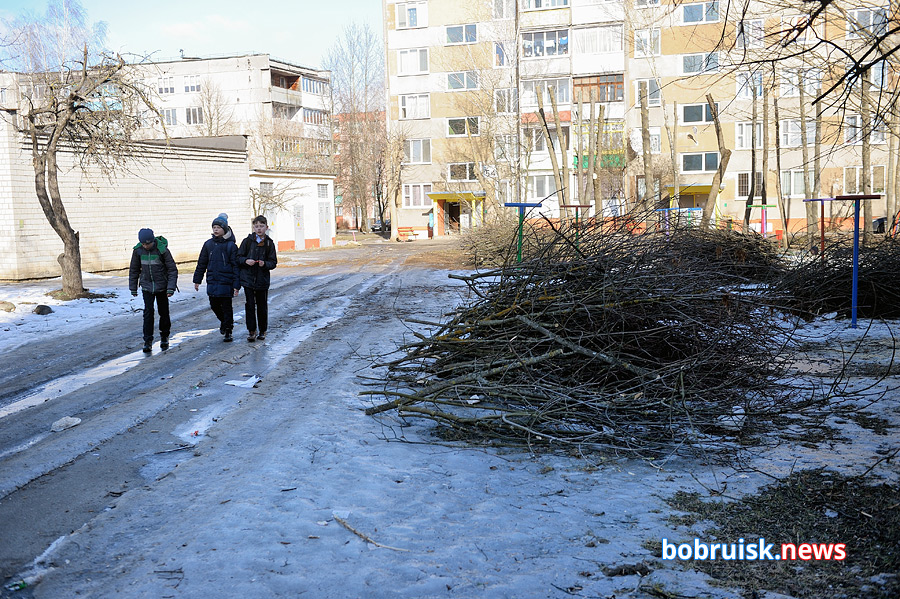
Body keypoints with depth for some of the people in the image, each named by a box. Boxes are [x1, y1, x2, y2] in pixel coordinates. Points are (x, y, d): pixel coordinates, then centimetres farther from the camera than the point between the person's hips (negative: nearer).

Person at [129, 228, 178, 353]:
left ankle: (164, 336, 26)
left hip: (162, 286, -1)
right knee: (148, 312, -8)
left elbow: (172, 270, -10)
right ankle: (148, 341, -2)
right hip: (147, 286, 2)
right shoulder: (138, 250, -6)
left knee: (164, 312, 7)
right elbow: (134, 270, 8)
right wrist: (133, 288, 9)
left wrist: (171, 288, -16)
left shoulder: (162, 250, -15)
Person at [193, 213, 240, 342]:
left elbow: (236, 266, -5)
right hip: (212, 282, 4)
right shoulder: (208, 244, 7)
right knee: (214, 305, 8)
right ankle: (223, 321, 37)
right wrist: (197, 280, 14)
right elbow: (202, 263, 15)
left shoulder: (231, 245, -4)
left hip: (226, 282, -4)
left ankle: (228, 332, 13)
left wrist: (236, 285, -10)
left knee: (227, 307, 0)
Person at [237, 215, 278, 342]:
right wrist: (246, 261, -15)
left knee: (262, 307, 7)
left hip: (262, 279, 0)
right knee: (250, 306, -4)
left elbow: (273, 262, 2)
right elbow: (238, 257, 5)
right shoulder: (247, 241, 2)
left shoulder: (269, 243, 3)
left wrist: (265, 264, -17)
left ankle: (262, 331, 22)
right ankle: (251, 331, 5)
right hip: (248, 278, 0)